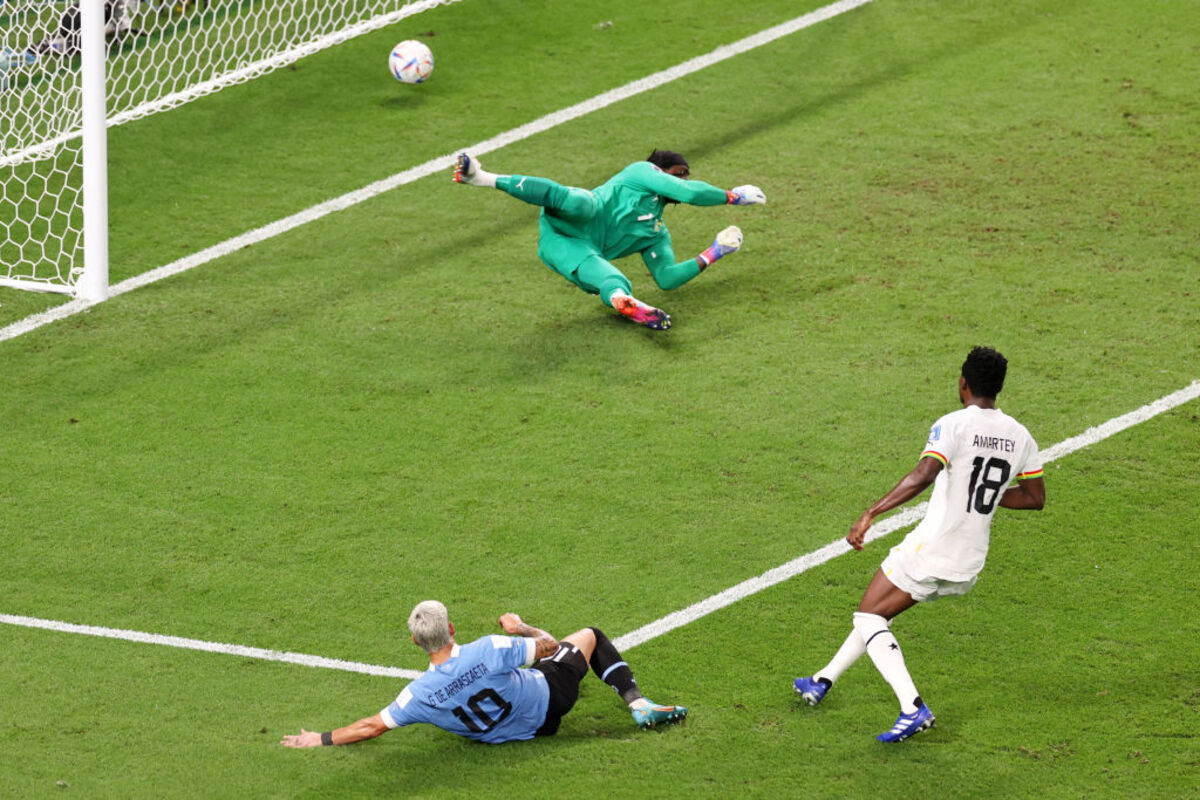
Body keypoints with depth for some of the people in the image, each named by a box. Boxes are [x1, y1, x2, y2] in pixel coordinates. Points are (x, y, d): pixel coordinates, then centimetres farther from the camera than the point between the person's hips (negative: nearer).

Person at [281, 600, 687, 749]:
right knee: (589, 637, 17)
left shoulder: (420, 695, -28)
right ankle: (638, 705, 14)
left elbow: (372, 726, -20)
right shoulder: (487, 651, -36)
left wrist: (321, 739, -9)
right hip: (545, 703, -4)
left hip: (504, 731, 4)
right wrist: (520, 627, 2)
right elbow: (548, 644, -20)